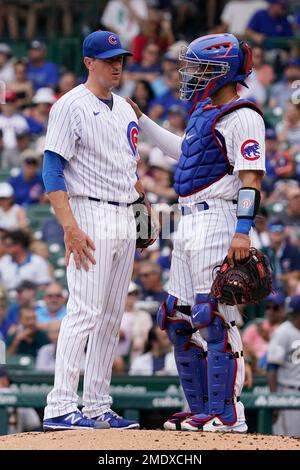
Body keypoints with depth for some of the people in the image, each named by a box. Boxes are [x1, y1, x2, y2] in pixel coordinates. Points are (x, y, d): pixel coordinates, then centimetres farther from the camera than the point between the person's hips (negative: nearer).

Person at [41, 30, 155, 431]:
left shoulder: (124, 109, 16)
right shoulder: (71, 106, -8)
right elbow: (52, 169, -14)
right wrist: (70, 227, -22)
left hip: (125, 219, 8)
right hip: (90, 216, -8)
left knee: (112, 316, 8)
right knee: (85, 311, -15)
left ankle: (97, 407, 11)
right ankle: (60, 408, -17)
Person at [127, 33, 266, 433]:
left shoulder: (241, 117, -11)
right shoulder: (204, 113, 18)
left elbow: (251, 177, -19)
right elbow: (182, 151, 37)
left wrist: (243, 231, -27)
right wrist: (141, 121, 40)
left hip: (218, 221, -10)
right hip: (189, 223, 10)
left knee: (215, 318, -13)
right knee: (179, 318, 11)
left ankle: (228, 414, -11)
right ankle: (201, 410, 17)